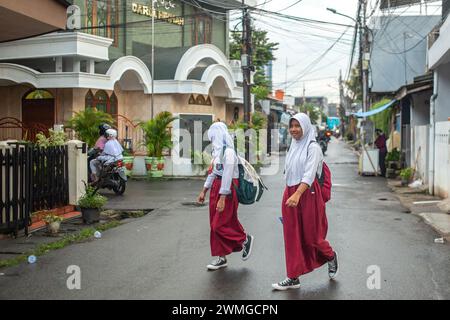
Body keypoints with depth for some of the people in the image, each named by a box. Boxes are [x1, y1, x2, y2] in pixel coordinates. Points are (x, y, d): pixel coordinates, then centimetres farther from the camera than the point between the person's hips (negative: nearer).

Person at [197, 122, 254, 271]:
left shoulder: (228, 151, -17)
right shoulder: (218, 151, 10)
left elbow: (227, 175, -21)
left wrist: (222, 198, -23)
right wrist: (204, 191, 20)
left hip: (227, 189, -9)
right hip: (216, 186, 9)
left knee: (220, 225, -5)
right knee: (215, 225, 10)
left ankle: (245, 239, 19)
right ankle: (221, 258, 18)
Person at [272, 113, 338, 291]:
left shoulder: (313, 147, -10)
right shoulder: (293, 146, 13)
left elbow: (309, 174, -21)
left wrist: (297, 195, -34)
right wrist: (290, 195, 16)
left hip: (307, 193, -7)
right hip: (289, 193, 7)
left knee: (311, 235, 4)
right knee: (292, 236, 5)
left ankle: (331, 257, 34)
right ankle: (293, 278, 10)